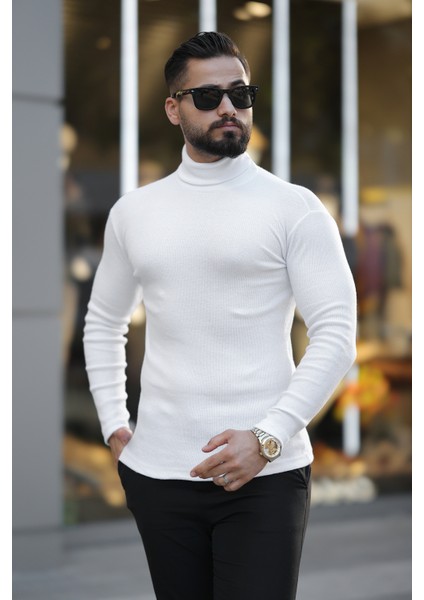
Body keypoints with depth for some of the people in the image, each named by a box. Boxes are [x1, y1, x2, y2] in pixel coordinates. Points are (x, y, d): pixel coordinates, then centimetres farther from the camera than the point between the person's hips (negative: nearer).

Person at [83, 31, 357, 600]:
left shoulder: (295, 208, -3)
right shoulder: (132, 211, 9)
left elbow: (336, 335, -7)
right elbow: (103, 323, 20)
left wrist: (267, 437, -15)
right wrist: (113, 425, 10)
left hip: (265, 475, -3)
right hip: (157, 472, 4)